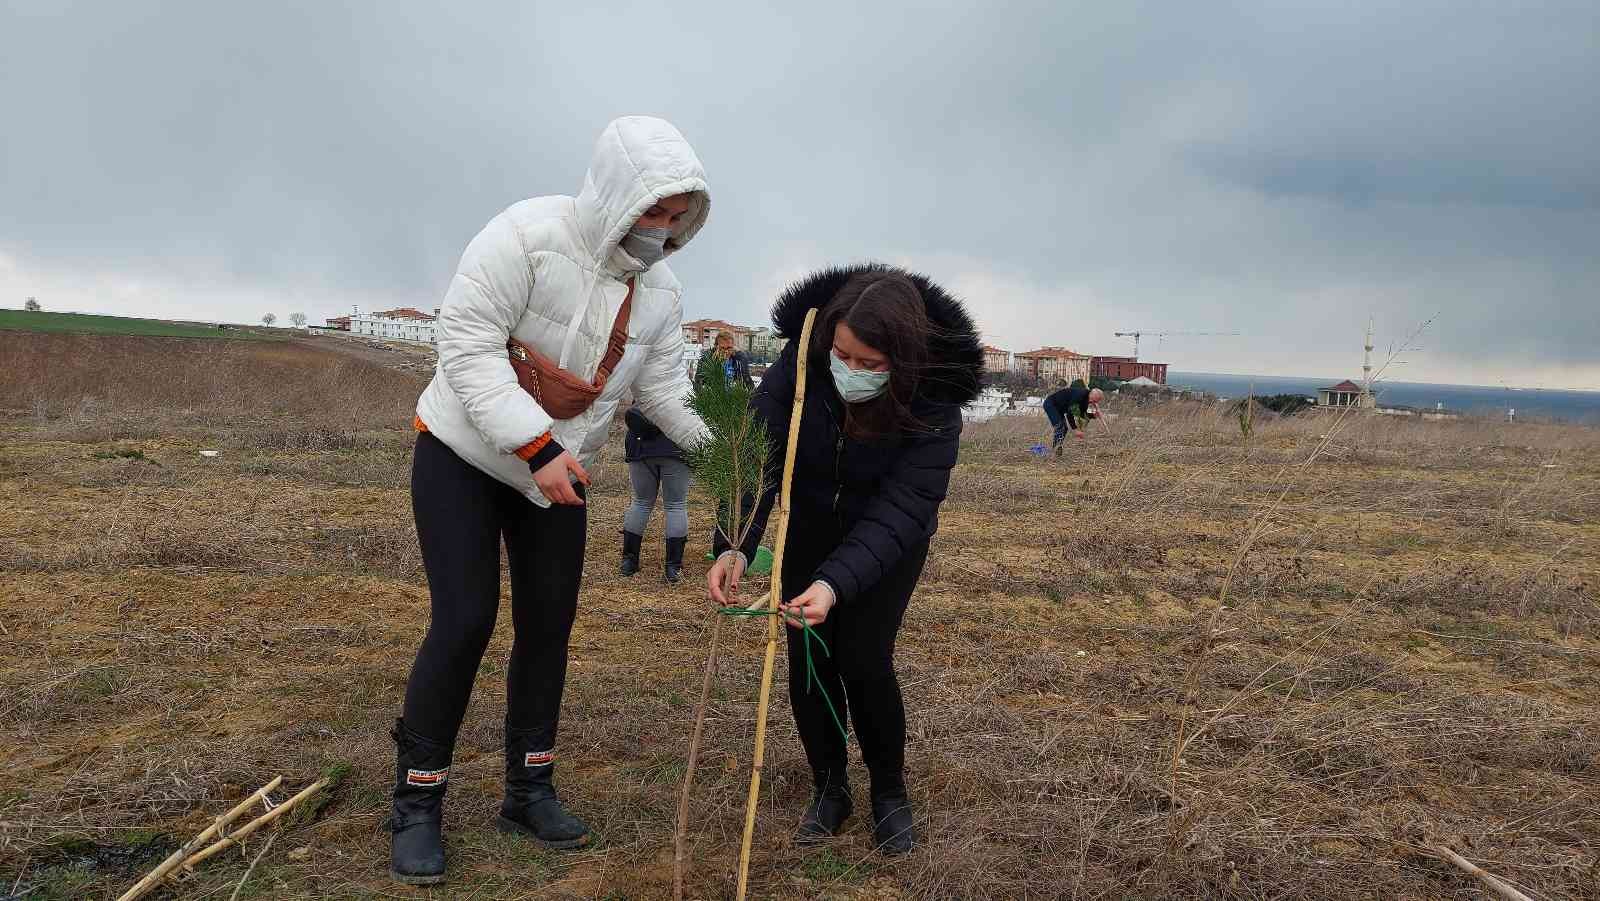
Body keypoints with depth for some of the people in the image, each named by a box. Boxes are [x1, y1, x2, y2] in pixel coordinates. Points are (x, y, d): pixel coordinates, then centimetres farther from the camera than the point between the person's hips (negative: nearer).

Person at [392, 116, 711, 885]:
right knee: (465, 621, -11)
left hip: (557, 470, 6)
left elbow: (665, 391, -3)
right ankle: (416, 803, 6)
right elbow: (467, 346, -26)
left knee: (548, 624, 5)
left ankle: (528, 791, 21)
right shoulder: (527, 235, -25)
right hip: (462, 453, -6)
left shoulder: (660, 292, -5)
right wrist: (537, 447, -32)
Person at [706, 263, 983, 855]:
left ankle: (890, 794, 15)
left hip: (888, 543, -2)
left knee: (864, 661, -11)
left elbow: (898, 511, -36)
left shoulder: (933, 402, -32)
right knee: (807, 661, -2)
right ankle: (830, 788, 21)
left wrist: (837, 583, -49)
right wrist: (736, 547, -43)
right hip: (809, 532, 3)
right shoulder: (801, 360, -27)